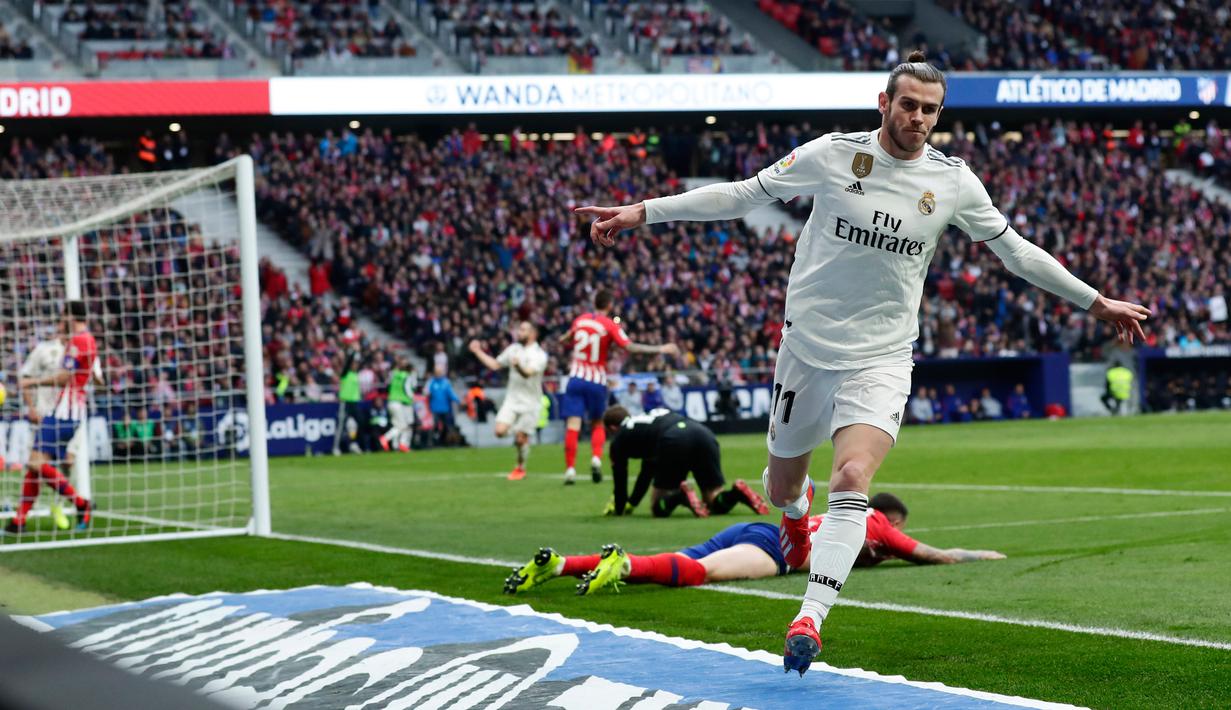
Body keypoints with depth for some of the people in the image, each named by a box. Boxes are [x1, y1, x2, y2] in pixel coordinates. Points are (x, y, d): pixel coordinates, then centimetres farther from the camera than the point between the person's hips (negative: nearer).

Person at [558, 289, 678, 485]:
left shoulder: (579, 320, 5)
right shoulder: (610, 325, -6)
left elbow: (566, 340, 21)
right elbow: (630, 347, -16)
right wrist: (661, 350, -13)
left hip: (576, 378, 1)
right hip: (597, 381, -1)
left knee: (573, 425, -5)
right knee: (597, 423, 17)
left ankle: (570, 468, -15)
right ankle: (596, 458, -6)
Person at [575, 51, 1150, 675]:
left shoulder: (953, 181, -2)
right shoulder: (833, 155, -7)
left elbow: (1016, 250, 11)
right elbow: (744, 194, 0)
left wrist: (1096, 302, 15)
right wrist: (642, 212, -3)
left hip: (881, 360, -1)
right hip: (806, 346, 1)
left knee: (851, 481, -23)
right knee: (781, 486, 12)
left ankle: (809, 620, -23)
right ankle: (797, 510, 51)